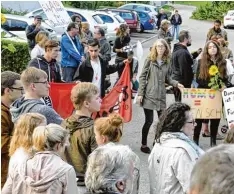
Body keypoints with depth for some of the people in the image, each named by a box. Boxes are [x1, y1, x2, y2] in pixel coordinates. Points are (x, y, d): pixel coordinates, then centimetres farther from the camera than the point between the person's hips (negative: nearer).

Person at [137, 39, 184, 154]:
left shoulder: (167, 62, 9)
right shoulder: (149, 60, -3)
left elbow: (167, 79, 14)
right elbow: (142, 77, -4)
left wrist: (176, 84, -4)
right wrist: (140, 93, -9)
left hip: (161, 96, 4)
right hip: (149, 95, -4)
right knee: (149, 121, -1)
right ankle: (143, 145, 15)